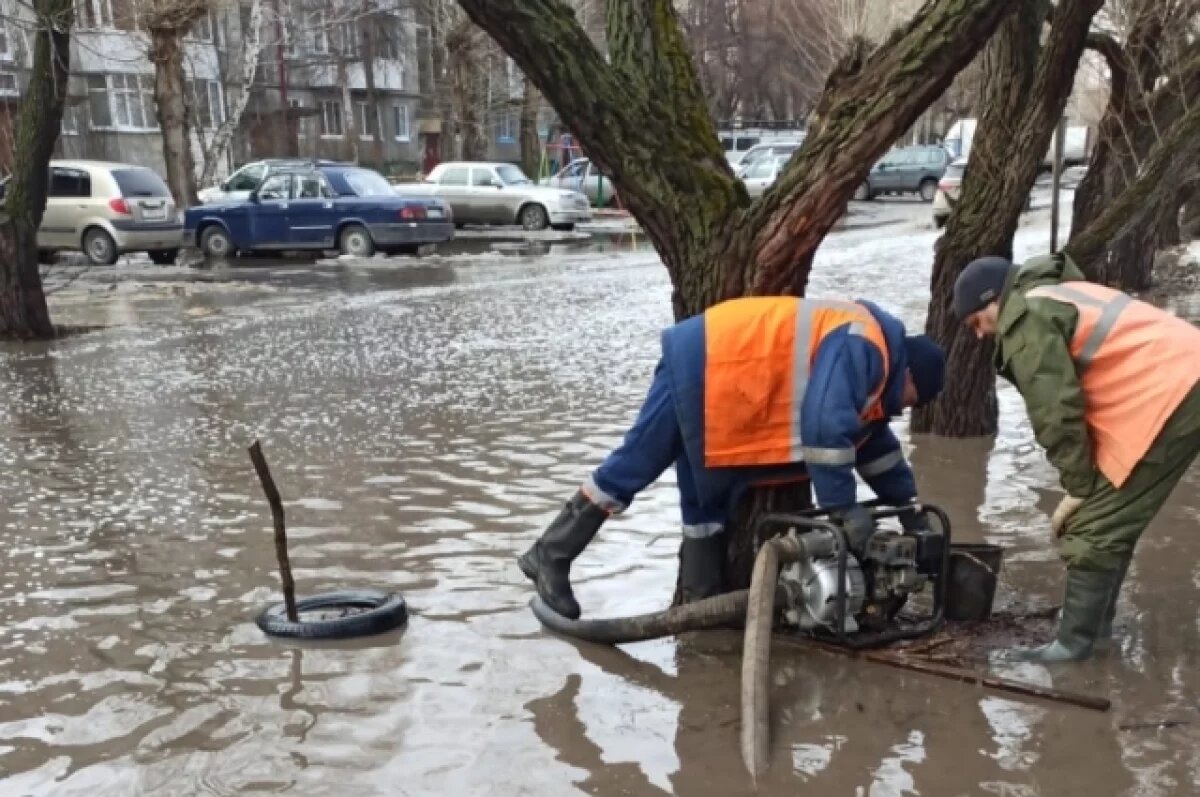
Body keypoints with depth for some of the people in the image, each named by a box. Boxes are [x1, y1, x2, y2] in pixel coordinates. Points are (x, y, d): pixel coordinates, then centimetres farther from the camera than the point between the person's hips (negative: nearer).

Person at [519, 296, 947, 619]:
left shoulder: (865, 364, 17)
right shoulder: (860, 347, -15)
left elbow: (873, 438, 28)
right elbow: (826, 427, -27)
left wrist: (907, 507, 27)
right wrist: (844, 508, -21)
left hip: (717, 375, 11)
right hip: (704, 364, -11)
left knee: (707, 497, 11)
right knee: (633, 467, -5)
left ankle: (701, 604, 16)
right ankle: (550, 557, 4)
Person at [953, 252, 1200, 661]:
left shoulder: (1024, 321, -8)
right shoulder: (1051, 298, 23)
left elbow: (1056, 412, -13)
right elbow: (1079, 395, 20)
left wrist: (1077, 485, -4)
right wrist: (1084, 483, 14)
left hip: (1165, 398, -10)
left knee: (1095, 528, -3)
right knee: (1110, 520, 18)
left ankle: (1074, 641, 4)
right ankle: (1094, 624, 28)